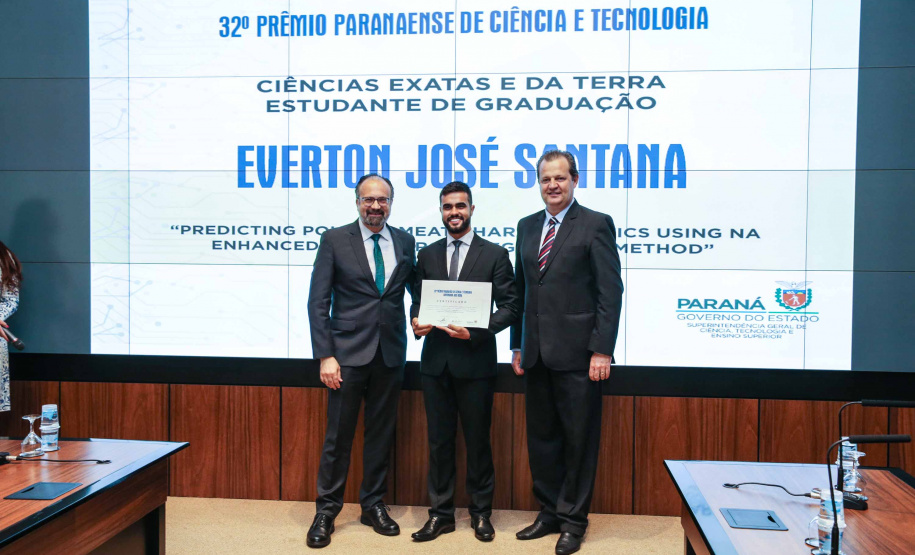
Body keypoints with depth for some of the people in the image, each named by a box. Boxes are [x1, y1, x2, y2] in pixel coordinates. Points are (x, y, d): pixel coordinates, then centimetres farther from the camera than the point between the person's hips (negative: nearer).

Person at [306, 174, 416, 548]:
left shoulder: (405, 242, 8)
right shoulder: (334, 240, -1)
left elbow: (416, 288, 20)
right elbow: (318, 302, -4)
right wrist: (325, 355, -10)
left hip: (390, 353, 3)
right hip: (349, 352, -3)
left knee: (381, 432, 12)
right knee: (338, 435, 3)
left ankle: (373, 505, 28)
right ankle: (326, 511, 19)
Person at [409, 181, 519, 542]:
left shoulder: (495, 254, -1)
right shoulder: (427, 255, 10)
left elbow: (509, 306, -4)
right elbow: (417, 301, 13)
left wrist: (476, 332, -17)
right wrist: (416, 321, -9)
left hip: (475, 361, -3)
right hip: (435, 361, 3)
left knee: (477, 439, 8)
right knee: (439, 440, 10)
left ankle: (481, 513, 24)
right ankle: (441, 513, 23)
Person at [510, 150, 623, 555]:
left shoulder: (596, 225, -4)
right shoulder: (527, 226, 13)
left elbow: (611, 292, -8)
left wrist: (602, 350, -14)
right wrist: (517, 345, 11)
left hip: (576, 353, -5)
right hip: (536, 354, 6)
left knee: (578, 440, 5)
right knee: (541, 437, 14)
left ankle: (573, 520, 20)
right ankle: (549, 513, 29)